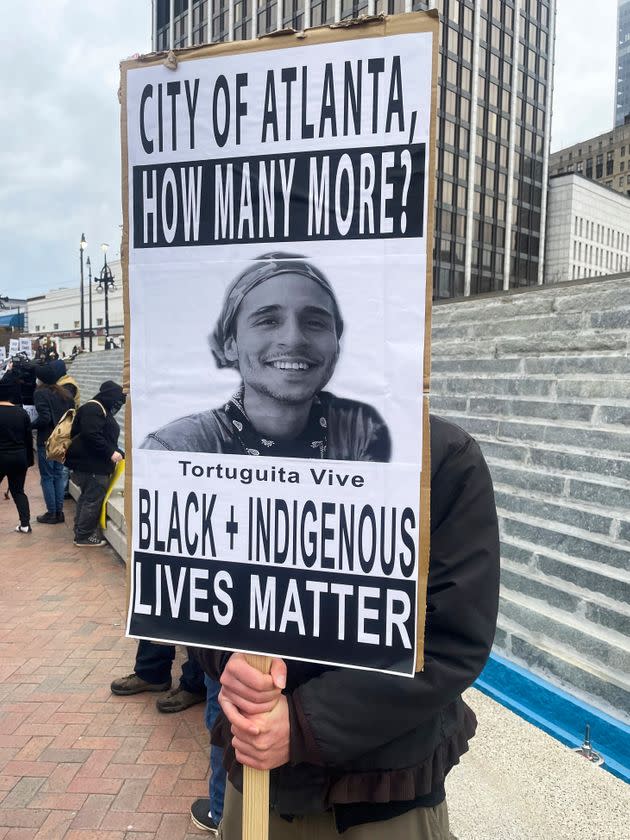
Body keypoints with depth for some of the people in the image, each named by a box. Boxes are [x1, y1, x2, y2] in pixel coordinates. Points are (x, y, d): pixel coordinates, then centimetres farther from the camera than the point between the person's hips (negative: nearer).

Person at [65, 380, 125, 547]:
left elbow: (106, 438, 24)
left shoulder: (102, 410, 19)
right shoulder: (93, 409, -15)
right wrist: (111, 453, -22)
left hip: (92, 464, 11)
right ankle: (84, 536, 3)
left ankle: (80, 532, 27)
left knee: (87, 498, 17)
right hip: (91, 465, -11)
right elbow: (91, 436, -26)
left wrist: (121, 454, 17)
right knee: (94, 500, -5)